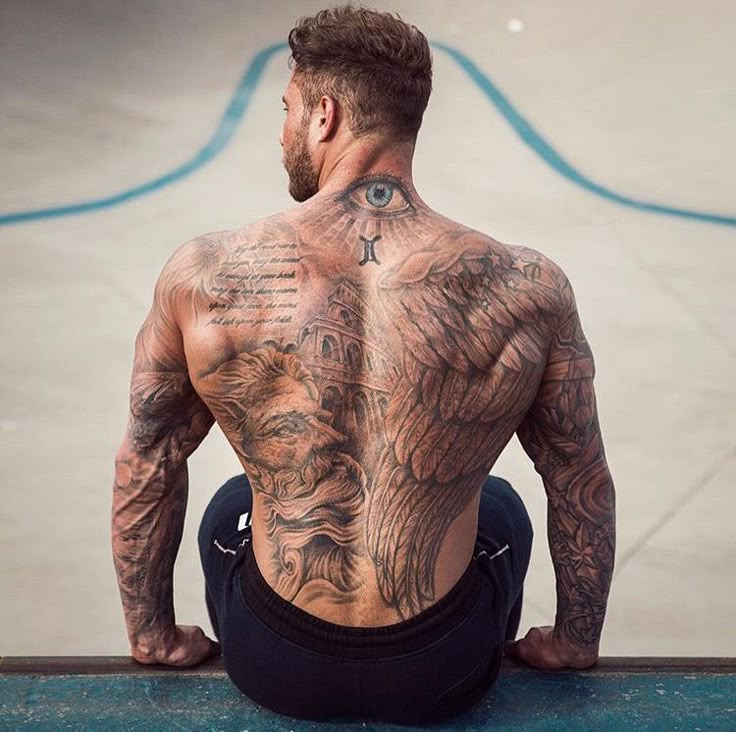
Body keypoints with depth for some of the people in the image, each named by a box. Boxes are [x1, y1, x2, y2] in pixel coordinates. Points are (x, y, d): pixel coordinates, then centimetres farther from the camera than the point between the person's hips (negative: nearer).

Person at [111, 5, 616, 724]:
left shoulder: (200, 277, -16)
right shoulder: (529, 291, -16)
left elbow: (145, 469, -3)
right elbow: (582, 487, -4)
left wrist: (153, 634, 15)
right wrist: (575, 642, 15)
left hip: (273, 667, 1)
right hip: (446, 675, 1)